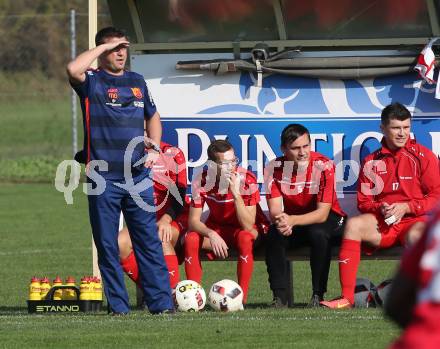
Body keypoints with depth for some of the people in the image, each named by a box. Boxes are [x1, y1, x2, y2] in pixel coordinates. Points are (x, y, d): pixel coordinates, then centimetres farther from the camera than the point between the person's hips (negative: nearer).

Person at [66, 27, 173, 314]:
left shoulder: (137, 81, 15)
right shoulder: (91, 82, 1)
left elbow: (153, 117, 28)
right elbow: (73, 69, -23)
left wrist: (155, 148, 10)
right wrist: (103, 46, -11)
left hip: (138, 175, 3)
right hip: (103, 179, -3)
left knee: (149, 241, -1)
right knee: (107, 245, 0)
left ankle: (161, 302, -1)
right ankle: (118, 305, 6)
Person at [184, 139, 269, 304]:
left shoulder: (247, 179, -24)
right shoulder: (202, 181, -17)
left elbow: (248, 226, -28)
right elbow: (193, 221, -15)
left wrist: (236, 193, -37)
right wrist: (211, 235, -35)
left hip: (243, 229, -3)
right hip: (216, 227, 3)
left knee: (245, 237, -37)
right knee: (191, 239, -27)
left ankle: (241, 298, -32)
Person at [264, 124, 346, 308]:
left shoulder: (324, 166, -22)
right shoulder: (274, 168, -12)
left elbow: (322, 214, -26)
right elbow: (274, 210, -16)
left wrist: (292, 220, -42)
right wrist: (281, 220, -41)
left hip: (328, 220, -3)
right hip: (293, 224, 3)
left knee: (318, 233, -36)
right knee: (275, 235, -28)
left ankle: (318, 295, -24)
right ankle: (280, 297, -23)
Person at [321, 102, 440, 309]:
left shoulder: (423, 156, 4)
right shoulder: (372, 162, 13)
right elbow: (364, 202, 13)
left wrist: (406, 207, -12)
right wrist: (380, 208, -10)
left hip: (415, 219, -3)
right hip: (382, 222, 3)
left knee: (415, 236, -39)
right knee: (354, 224, -26)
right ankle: (347, 297, -30)